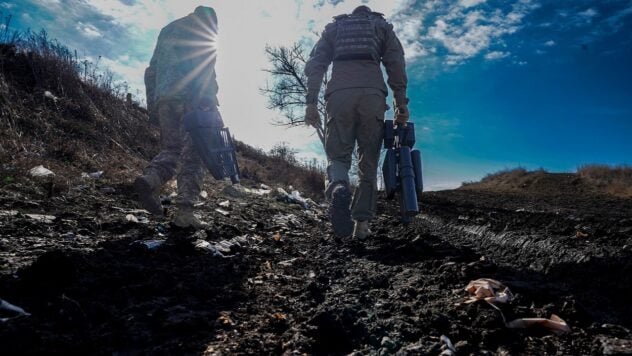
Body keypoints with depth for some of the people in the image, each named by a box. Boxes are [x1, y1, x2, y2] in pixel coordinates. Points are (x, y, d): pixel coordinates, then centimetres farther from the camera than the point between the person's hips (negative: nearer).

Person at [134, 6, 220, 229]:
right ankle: (184, 211, -16)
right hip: (192, 97, -6)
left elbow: (151, 71, 25)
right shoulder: (203, 23, 13)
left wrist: (152, 106, 22)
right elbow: (205, 62, -8)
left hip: (164, 97, 6)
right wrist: (209, 97, -15)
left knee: (170, 148, 11)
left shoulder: (167, 30, 33)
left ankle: (150, 179, -19)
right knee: (193, 154, -8)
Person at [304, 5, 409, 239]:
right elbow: (396, 63, 9)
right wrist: (401, 103, 5)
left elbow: (314, 65, 12)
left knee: (338, 155, 3)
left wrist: (311, 102, 7)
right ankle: (362, 223, -1)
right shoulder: (381, 25, 26)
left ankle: (338, 188, -32)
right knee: (368, 162, 5)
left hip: (339, 95, 1)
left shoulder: (334, 27, 28)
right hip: (372, 94, 0)